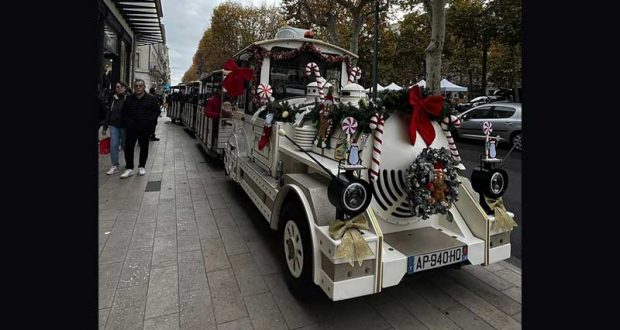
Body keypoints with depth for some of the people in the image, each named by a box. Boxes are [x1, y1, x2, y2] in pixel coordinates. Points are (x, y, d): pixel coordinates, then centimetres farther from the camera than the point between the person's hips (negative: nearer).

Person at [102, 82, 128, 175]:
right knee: (114, 146, -1)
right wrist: (105, 127, 8)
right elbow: (108, 113, 11)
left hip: (124, 126, -4)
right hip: (114, 126, 4)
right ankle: (115, 166, 3)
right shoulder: (113, 99, 8)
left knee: (124, 145, 8)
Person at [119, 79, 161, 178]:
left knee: (144, 148, 9)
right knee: (128, 147, 0)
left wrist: (149, 121, -10)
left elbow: (156, 111, 1)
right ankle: (129, 168, 8)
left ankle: (141, 167, 24)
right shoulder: (129, 99, 7)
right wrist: (127, 121, -1)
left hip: (145, 129, -1)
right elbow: (124, 112, 15)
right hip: (131, 128, 2)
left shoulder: (151, 99, -1)